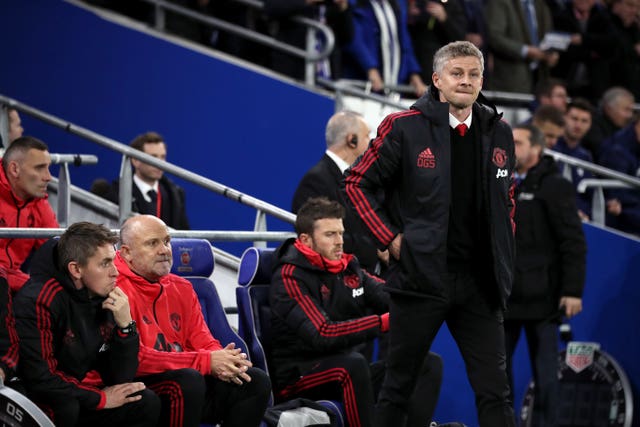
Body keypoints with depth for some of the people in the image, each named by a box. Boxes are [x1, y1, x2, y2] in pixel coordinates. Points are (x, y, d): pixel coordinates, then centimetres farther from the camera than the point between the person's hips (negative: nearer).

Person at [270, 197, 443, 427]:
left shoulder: (347, 266, 10)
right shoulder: (290, 276, -13)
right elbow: (321, 335, -25)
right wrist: (382, 323, -29)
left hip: (345, 371, 8)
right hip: (299, 376, -8)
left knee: (429, 364, -3)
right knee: (353, 364, -37)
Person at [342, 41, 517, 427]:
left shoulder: (499, 133, 8)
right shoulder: (404, 128, -5)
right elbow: (357, 183, 0)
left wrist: (503, 250, 12)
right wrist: (391, 239, -7)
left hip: (480, 280, 3)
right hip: (421, 276, -3)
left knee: (495, 393, 0)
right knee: (399, 385, 6)